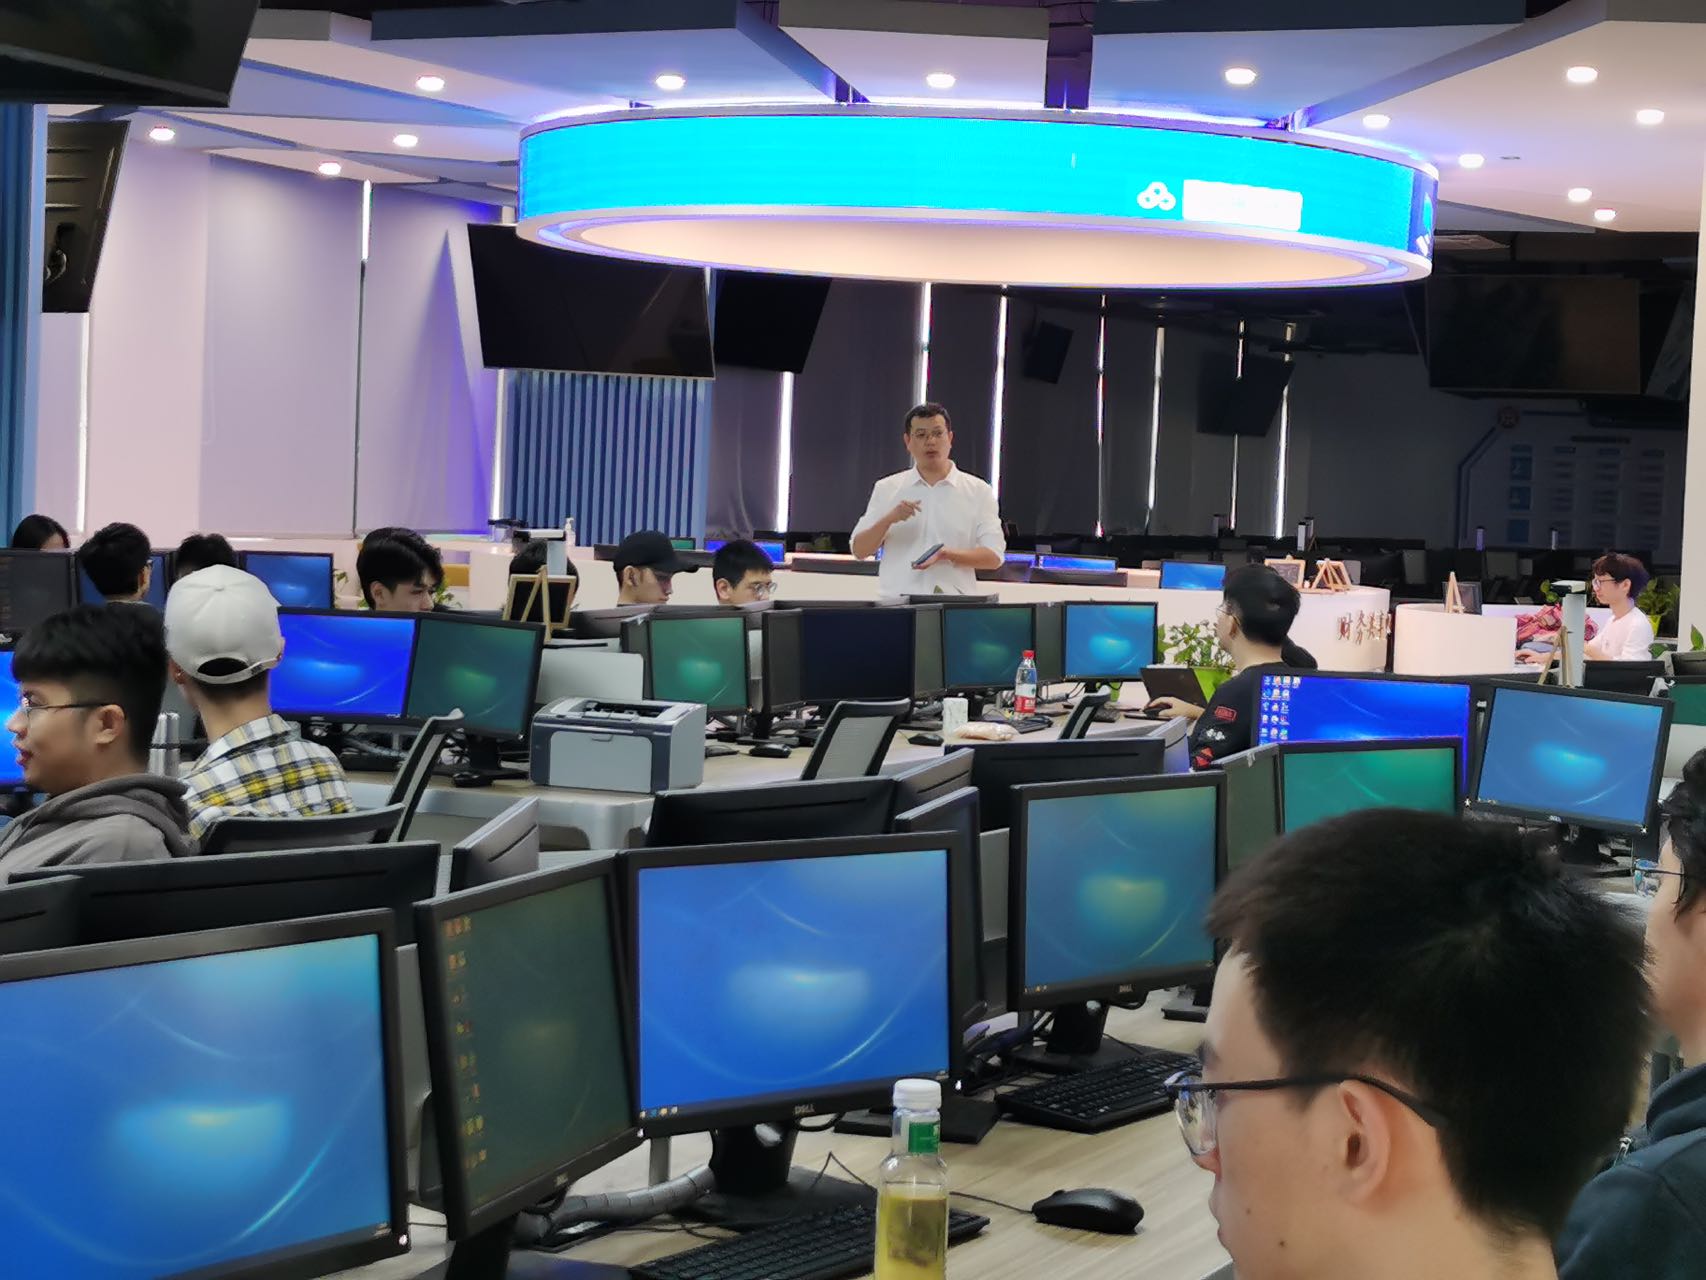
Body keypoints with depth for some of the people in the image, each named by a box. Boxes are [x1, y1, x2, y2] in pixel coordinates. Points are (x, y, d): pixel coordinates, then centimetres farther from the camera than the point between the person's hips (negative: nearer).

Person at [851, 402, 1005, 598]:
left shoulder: (978, 491, 9)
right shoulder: (887, 489, 14)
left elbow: (994, 556, 3)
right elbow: (859, 550, 10)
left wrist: (948, 555, -13)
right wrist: (888, 520, -7)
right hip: (895, 602, 1)